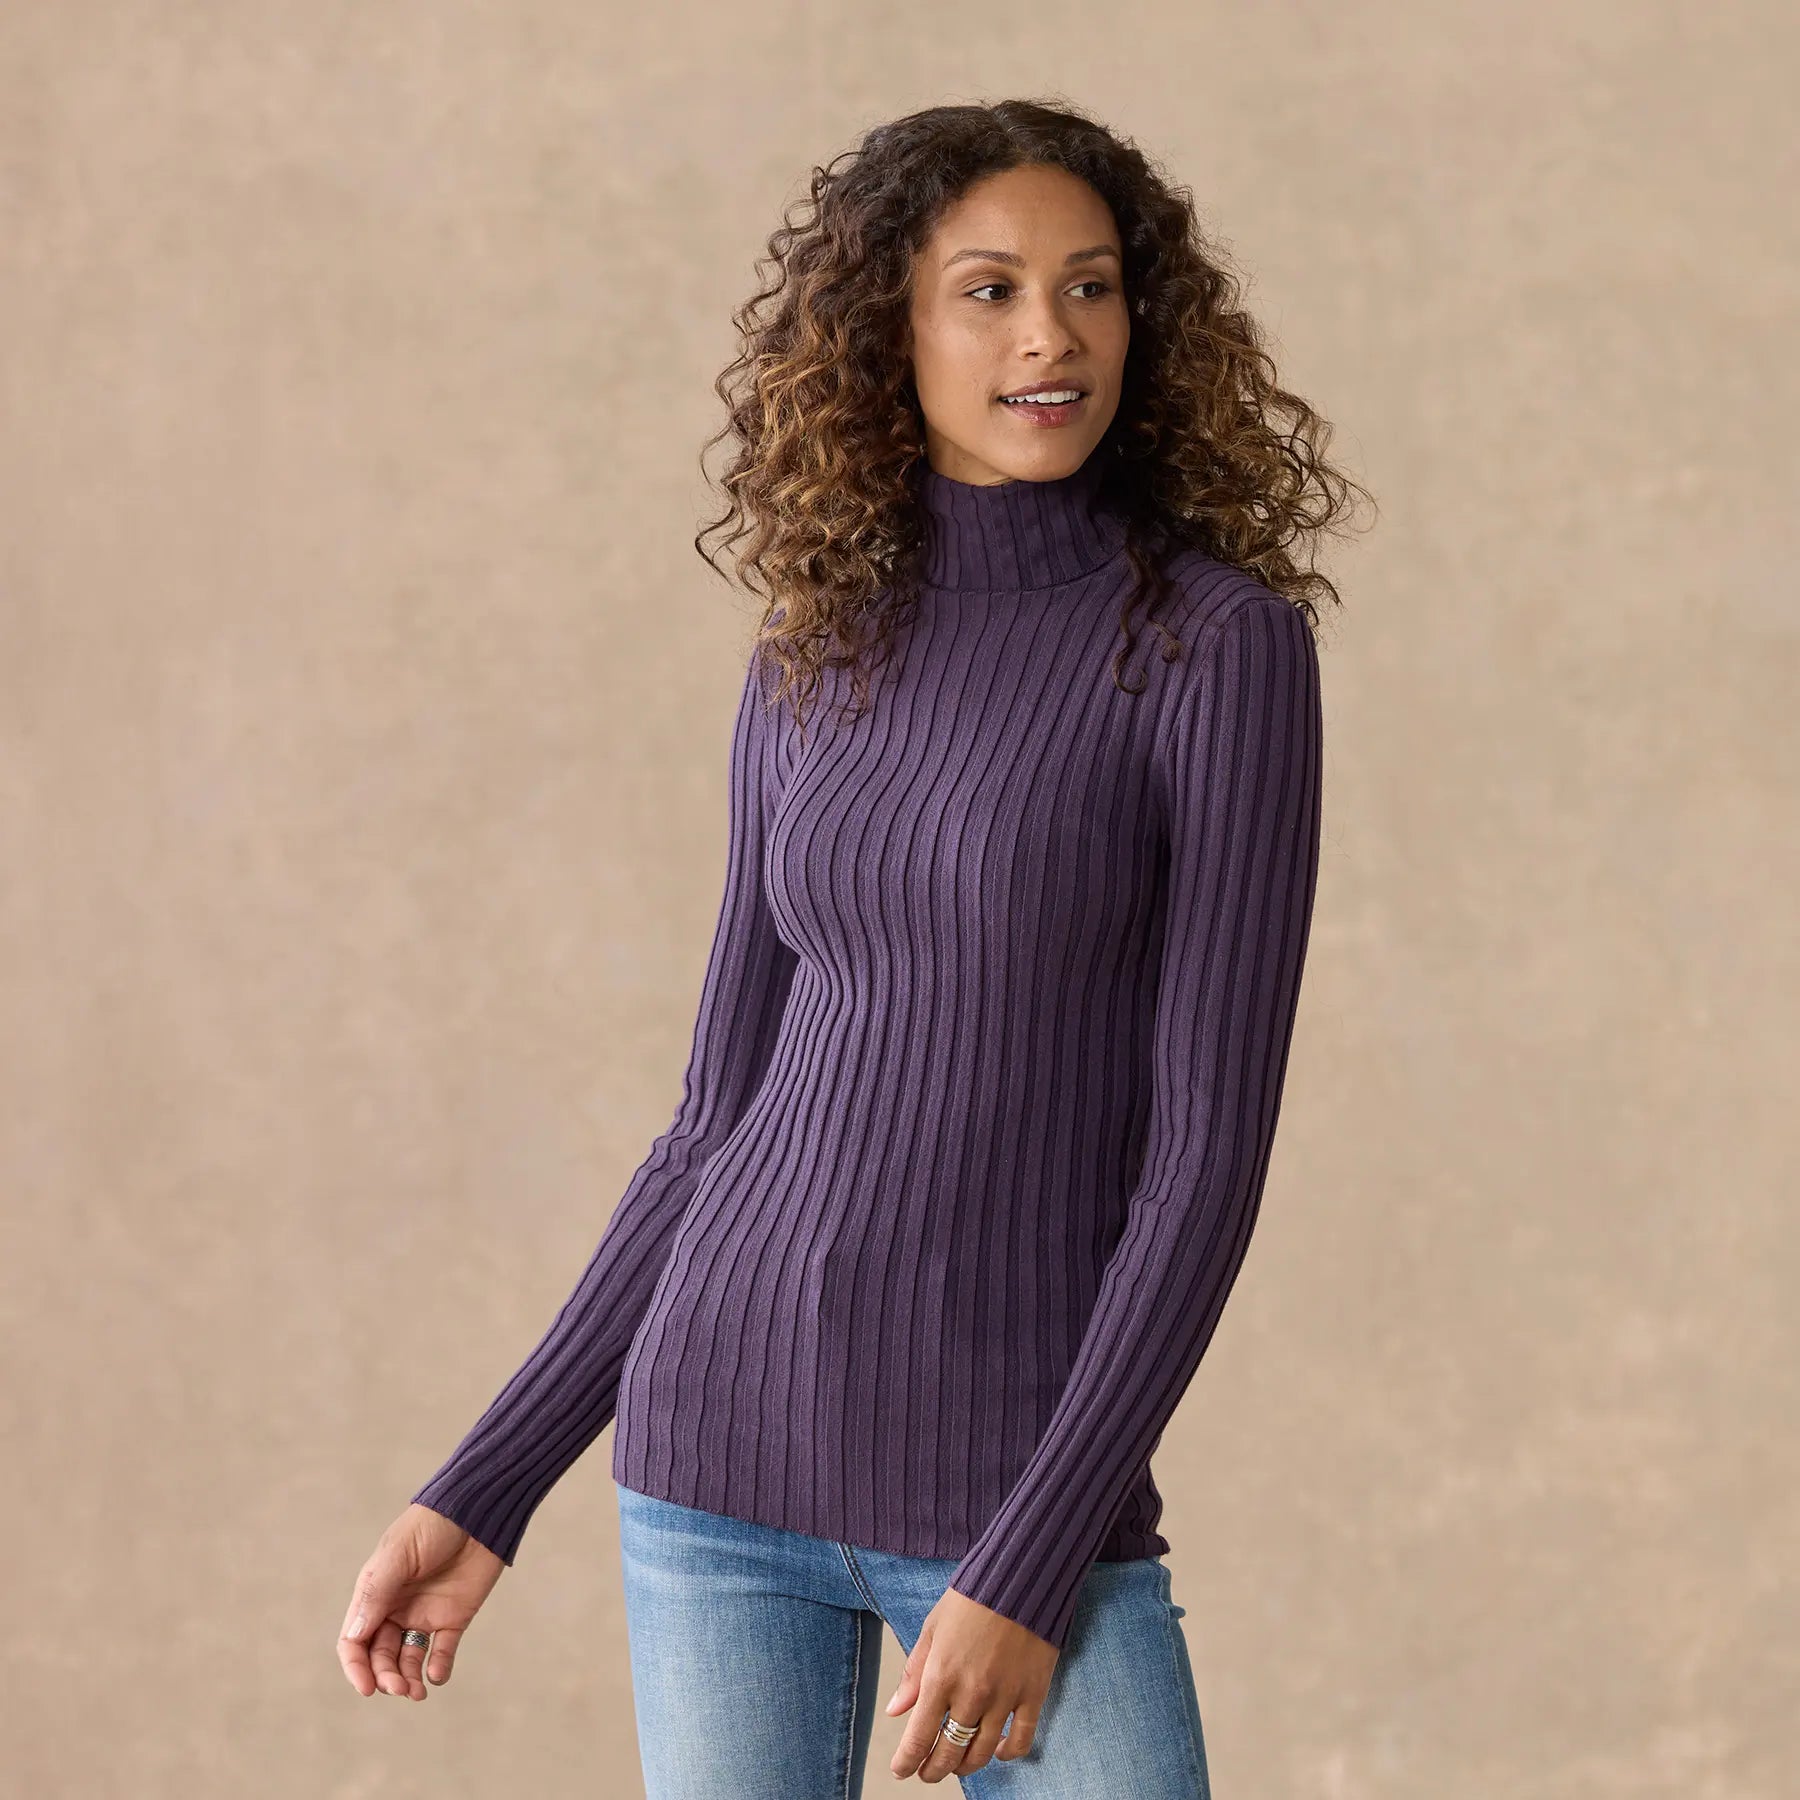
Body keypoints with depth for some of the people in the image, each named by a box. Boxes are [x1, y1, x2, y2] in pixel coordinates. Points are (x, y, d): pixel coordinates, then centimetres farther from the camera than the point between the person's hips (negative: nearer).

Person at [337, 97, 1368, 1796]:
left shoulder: (1222, 642, -7)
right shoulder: (817, 669, 7)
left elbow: (1215, 1142, -12)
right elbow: (722, 1123, 12)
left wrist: (1032, 1577, -17)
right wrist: (483, 1494, 7)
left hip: (1028, 1490, -3)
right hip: (726, 1443, 4)